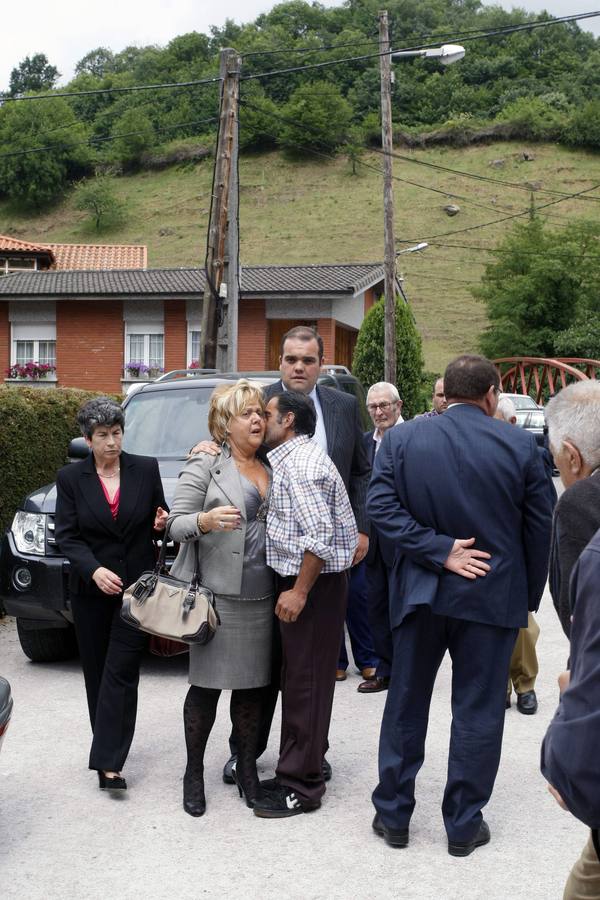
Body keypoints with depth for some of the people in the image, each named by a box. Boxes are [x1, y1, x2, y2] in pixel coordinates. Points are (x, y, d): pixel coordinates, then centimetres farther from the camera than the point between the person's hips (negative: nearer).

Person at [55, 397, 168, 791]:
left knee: (121, 671, -7)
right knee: (97, 670, 9)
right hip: (91, 589, 2)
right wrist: (94, 570, -19)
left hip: (137, 584, -1)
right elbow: (67, 535, -4)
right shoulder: (70, 478, 0)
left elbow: (159, 516, 13)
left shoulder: (146, 469, 0)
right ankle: (110, 750, 25)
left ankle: (108, 761, -8)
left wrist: (163, 522, -12)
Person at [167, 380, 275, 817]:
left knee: (253, 687, 11)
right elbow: (177, 523, -7)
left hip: (263, 596, 5)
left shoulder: (272, 468, 13)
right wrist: (206, 520, -26)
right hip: (217, 595, -5)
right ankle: (194, 773, 17)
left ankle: (247, 769, 23)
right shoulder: (205, 465, -3)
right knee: (207, 686, 3)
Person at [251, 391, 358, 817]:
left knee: (304, 683, -3)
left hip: (313, 583, -10)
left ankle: (301, 787, 5)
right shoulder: (292, 456, 16)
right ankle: (303, 769, 26)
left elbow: (320, 534, -24)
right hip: (303, 579, 10)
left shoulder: (298, 463, -17)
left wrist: (299, 591, -22)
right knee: (301, 680, 15)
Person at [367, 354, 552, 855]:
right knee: (478, 711, 10)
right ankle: (464, 824, 18)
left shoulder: (401, 439, -3)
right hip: (493, 596, -1)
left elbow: (380, 506, -13)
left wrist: (439, 551, -13)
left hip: (421, 592, 1)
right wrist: (529, 598, 9)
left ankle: (393, 815, 23)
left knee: (405, 706, 14)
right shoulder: (520, 445, -6)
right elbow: (539, 528, -1)